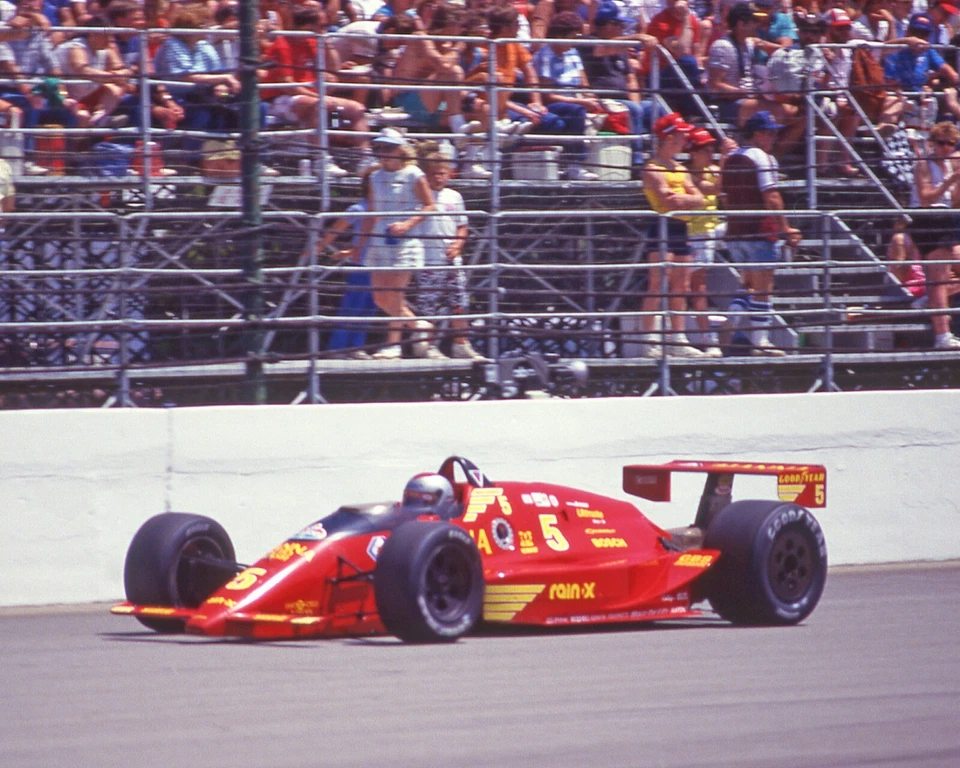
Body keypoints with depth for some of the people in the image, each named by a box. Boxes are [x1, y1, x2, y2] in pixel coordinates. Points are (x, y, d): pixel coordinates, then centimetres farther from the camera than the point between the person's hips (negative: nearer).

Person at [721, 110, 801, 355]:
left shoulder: (731, 160, 13)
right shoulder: (763, 159, -11)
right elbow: (771, 198, -17)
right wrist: (785, 228, -14)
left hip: (735, 232, 7)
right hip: (761, 231, -7)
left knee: (748, 284, 19)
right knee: (763, 287, -2)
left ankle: (738, 333, 9)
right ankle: (760, 341, -2)